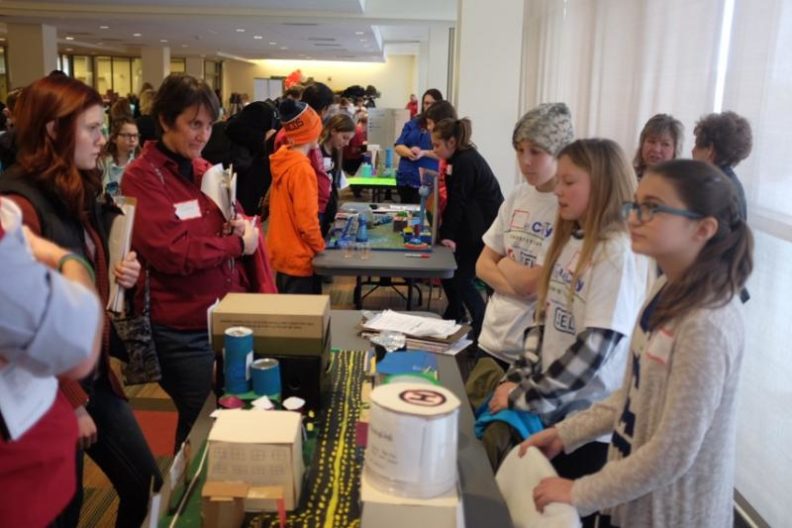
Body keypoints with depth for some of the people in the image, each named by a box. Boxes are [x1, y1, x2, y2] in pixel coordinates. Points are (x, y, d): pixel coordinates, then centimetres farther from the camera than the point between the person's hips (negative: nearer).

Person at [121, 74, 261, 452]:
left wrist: (242, 226, -6)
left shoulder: (205, 170, 9)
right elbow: (171, 252, -23)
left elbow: (242, 227, 18)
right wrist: (236, 243, -13)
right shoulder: (141, 176, -13)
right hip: (184, 330, -7)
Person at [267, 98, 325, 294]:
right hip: (299, 259, -8)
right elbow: (307, 221, -22)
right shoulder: (302, 169, -21)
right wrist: (320, 248, -7)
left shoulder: (282, 161, 2)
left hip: (281, 254, 8)